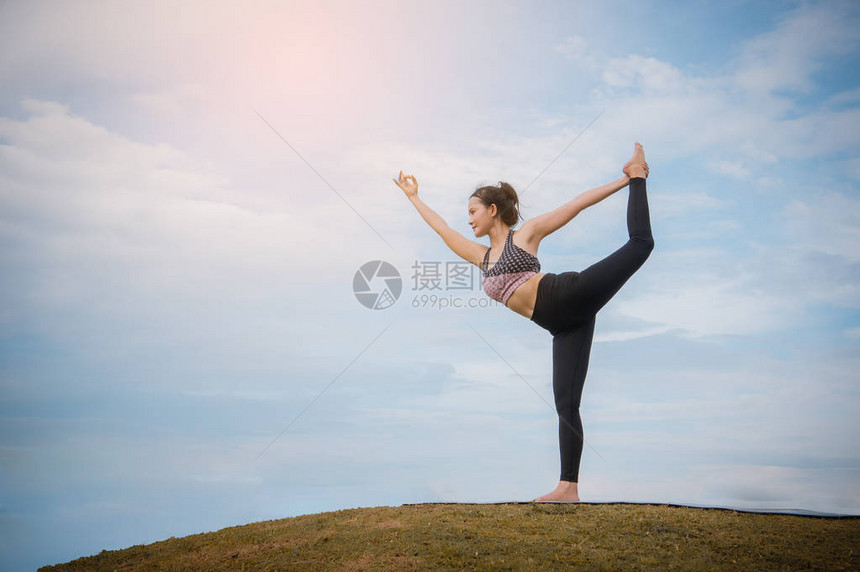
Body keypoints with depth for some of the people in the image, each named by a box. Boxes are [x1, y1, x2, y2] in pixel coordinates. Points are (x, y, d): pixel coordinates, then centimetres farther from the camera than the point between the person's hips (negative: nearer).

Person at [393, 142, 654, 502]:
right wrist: (414, 197, 42)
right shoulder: (481, 257, 23)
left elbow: (578, 203, 9)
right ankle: (568, 487, -2)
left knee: (640, 243, -12)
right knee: (565, 403, -2)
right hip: (563, 327, 4)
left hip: (570, 294, -4)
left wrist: (625, 180, 8)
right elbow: (441, 228, 34)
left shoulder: (527, 233, 10)